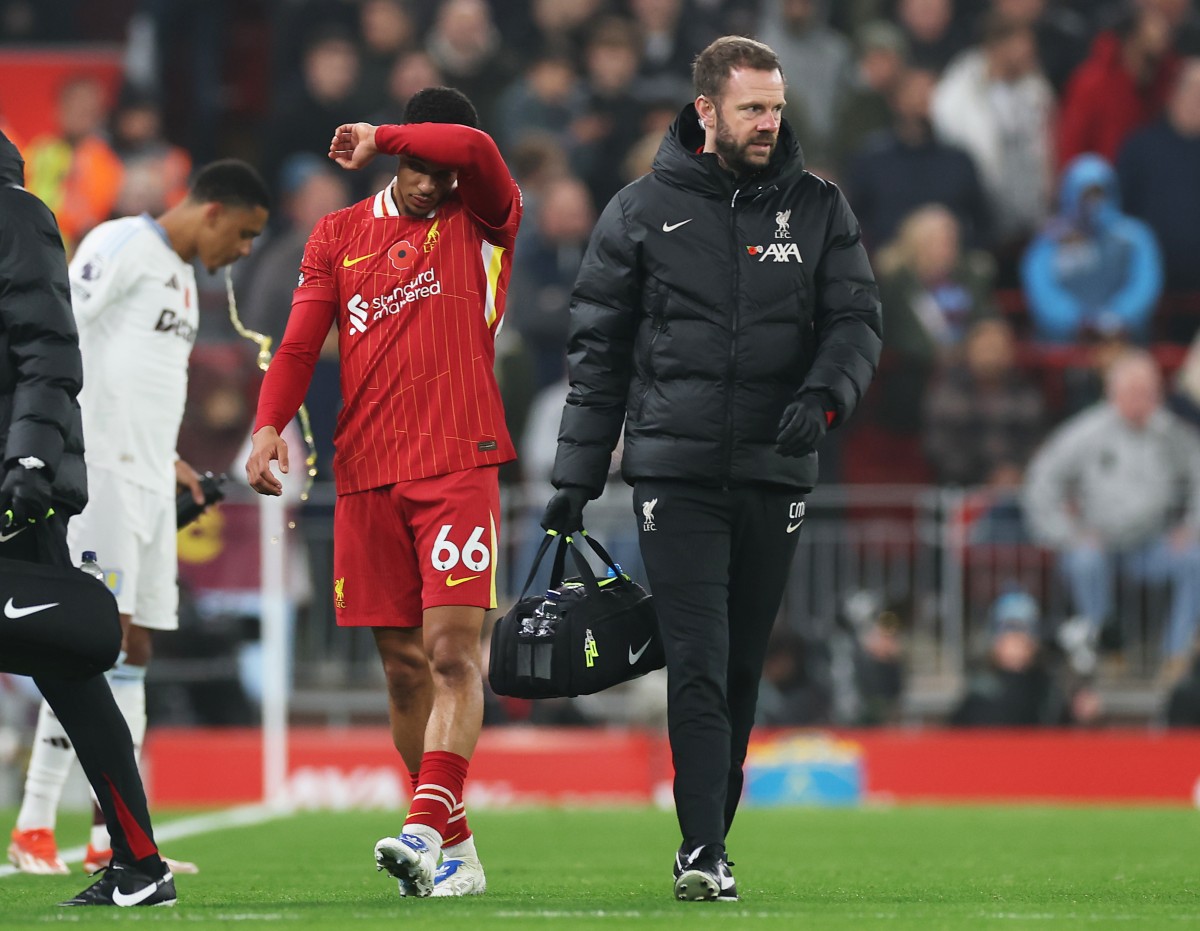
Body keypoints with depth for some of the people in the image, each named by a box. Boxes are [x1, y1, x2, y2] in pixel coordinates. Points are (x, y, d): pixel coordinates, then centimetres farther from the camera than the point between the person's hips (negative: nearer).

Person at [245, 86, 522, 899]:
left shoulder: (482, 222, 5)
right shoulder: (340, 236, 14)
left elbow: (478, 153, -16)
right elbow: (301, 343, 10)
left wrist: (379, 138, -5)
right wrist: (271, 423, -6)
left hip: (458, 466, -4)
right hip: (366, 473, 4)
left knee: (452, 654, -15)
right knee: (404, 666, 4)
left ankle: (427, 830, -25)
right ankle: (459, 852, 10)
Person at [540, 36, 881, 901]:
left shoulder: (818, 208, 7)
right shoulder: (643, 211, 3)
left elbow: (857, 318, 5)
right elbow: (598, 348, 7)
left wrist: (822, 396, -17)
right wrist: (576, 478, 4)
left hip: (775, 474, 2)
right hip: (676, 472, -2)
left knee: (743, 668, 8)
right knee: (699, 665, -12)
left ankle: (709, 840, 18)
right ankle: (704, 851, -15)